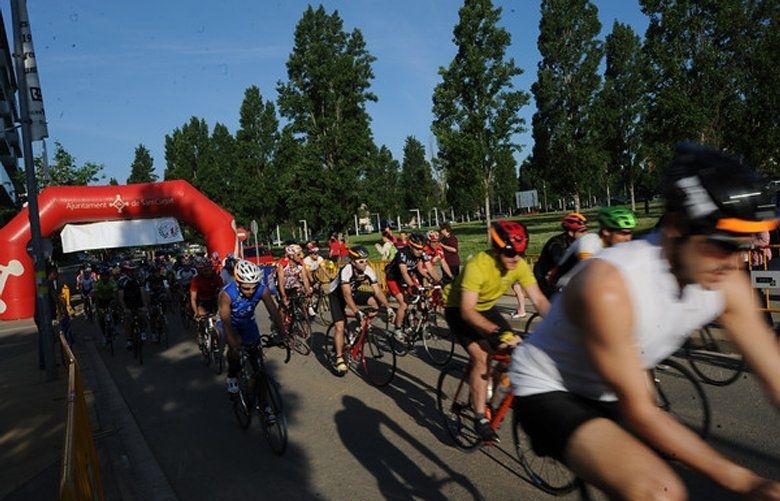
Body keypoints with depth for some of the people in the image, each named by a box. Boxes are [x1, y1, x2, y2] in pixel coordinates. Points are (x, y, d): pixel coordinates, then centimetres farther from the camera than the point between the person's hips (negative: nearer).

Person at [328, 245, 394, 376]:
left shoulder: (368, 270, -21)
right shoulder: (346, 270, -36)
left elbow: (377, 291, -20)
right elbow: (347, 295, -42)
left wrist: (388, 307, -31)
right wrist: (357, 312, -52)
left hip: (354, 292, 5)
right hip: (337, 295, -5)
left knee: (374, 301, -19)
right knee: (340, 326, -17)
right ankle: (339, 359, -8)